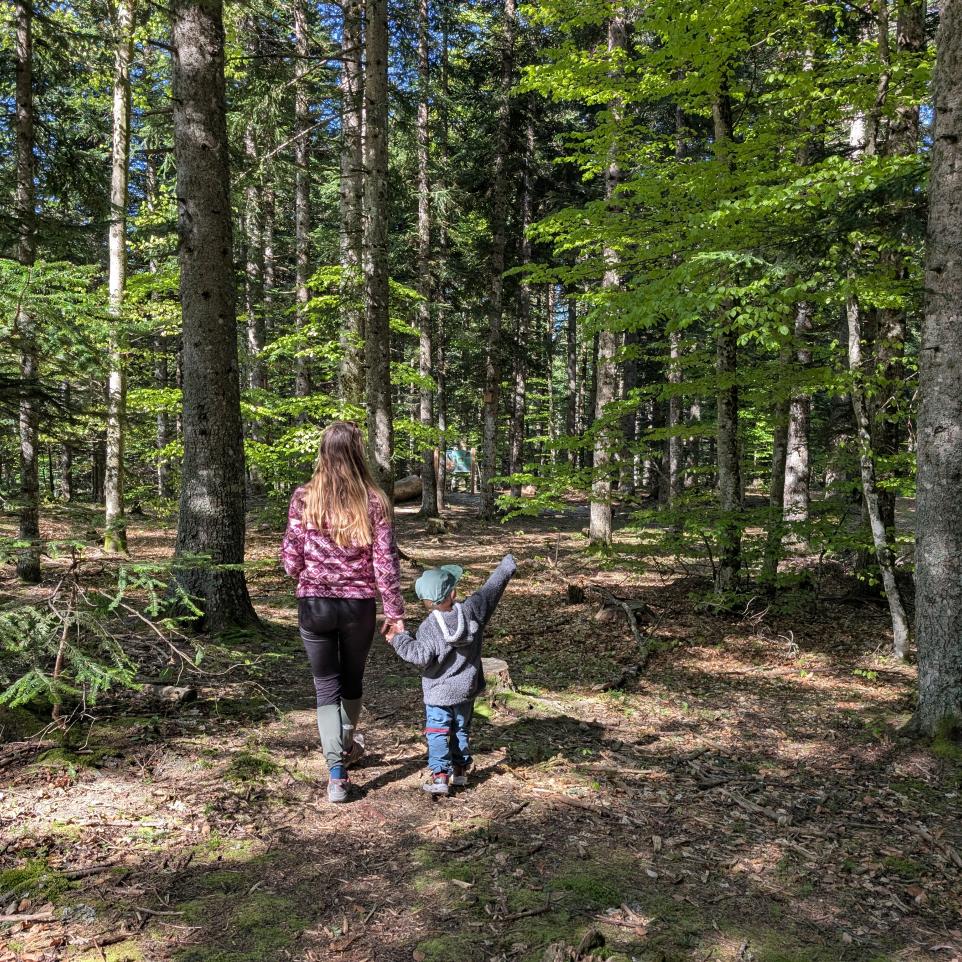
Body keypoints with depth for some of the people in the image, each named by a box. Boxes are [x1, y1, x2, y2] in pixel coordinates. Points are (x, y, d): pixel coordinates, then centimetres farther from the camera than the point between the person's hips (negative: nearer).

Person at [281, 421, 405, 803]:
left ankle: (337, 771, 2)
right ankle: (348, 746, 44)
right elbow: (385, 564, -9)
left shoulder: (304, 497, -7)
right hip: (359, 604, 1)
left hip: (314, 604, 0)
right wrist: (395, 613, -1)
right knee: (352, 679, 22)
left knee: (326, 684, 10)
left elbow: (291, 560, -4)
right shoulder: (374, 501, -9)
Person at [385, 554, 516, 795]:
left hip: (439, 691, -4)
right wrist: (506, 566, 13)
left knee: (437, 733, 4)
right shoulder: (471, 610, -11)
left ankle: (440, 776, -1)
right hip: (467, 688, 4)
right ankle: (460, 770, 27)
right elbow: (492, 587, -1)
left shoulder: (427, 628, -20)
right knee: (461, 730, 19)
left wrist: (399, 639, -18)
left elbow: (422, 657, -27)